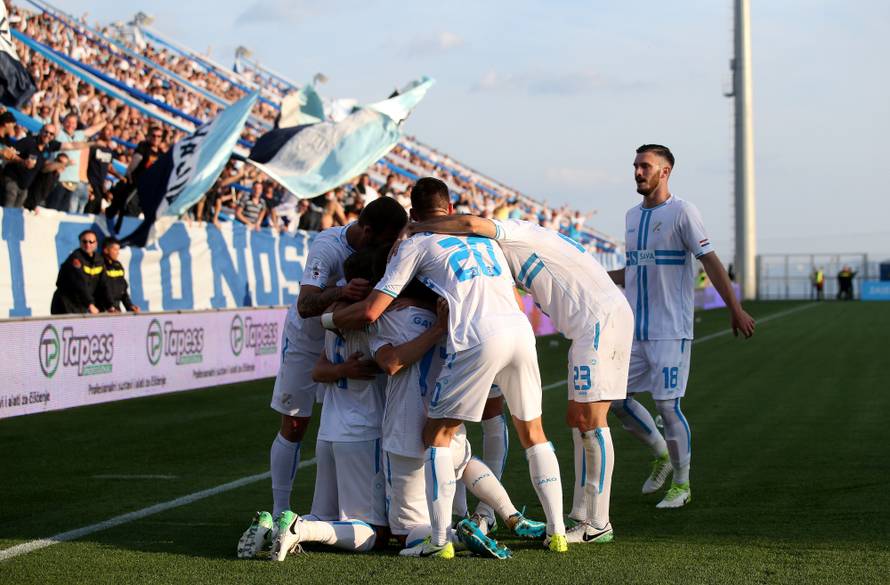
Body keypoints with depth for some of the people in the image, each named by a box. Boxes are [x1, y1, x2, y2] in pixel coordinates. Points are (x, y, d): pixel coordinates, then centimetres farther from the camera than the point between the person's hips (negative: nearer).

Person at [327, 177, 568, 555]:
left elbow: (370, 312, 6)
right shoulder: (482, 236, 28)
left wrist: (328, 319, 24)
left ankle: (440, 541, -1)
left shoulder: (416, 245, 11)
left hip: (479, 340, -5)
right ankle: (557, 532, 17)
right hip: (521, 330, 5)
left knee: (437, 436, 7)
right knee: (532, 433, 20)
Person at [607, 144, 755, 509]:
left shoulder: (682, 213, -7)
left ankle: (681, 484, 7)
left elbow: (710, 262, -11)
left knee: (667, 406, -7)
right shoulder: (632, 216, 15)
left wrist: (735, 309, -16)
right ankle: (662, 454, 26)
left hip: (670, 330, -7)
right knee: (617, 399, 5)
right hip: (634, 329, 7)